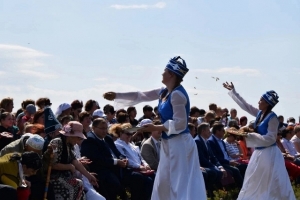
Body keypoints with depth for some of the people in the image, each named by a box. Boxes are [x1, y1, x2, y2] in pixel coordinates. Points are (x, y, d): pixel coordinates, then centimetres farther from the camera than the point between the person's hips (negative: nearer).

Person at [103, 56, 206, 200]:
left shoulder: (177, 94, -18)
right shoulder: (165, 92, 9)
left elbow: (179, 124, -21)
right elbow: (141, 96, 19)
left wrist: (155, 128, -15)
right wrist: (116, 96, 19)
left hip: (179, 144, -10)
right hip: (169, 143, 10)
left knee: (181, 185, -9)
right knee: (164, 184, 13)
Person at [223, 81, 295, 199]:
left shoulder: (272, 118, -17)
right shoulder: (260, 113, 6)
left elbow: (270, 139, -20)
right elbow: (245, 105, 18)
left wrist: (250, 136, -22)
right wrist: (233, 91, 22)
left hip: (269, 154, -9)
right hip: (259, 152, 9)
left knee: (273, 185, -7)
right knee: (254, 184, 14)